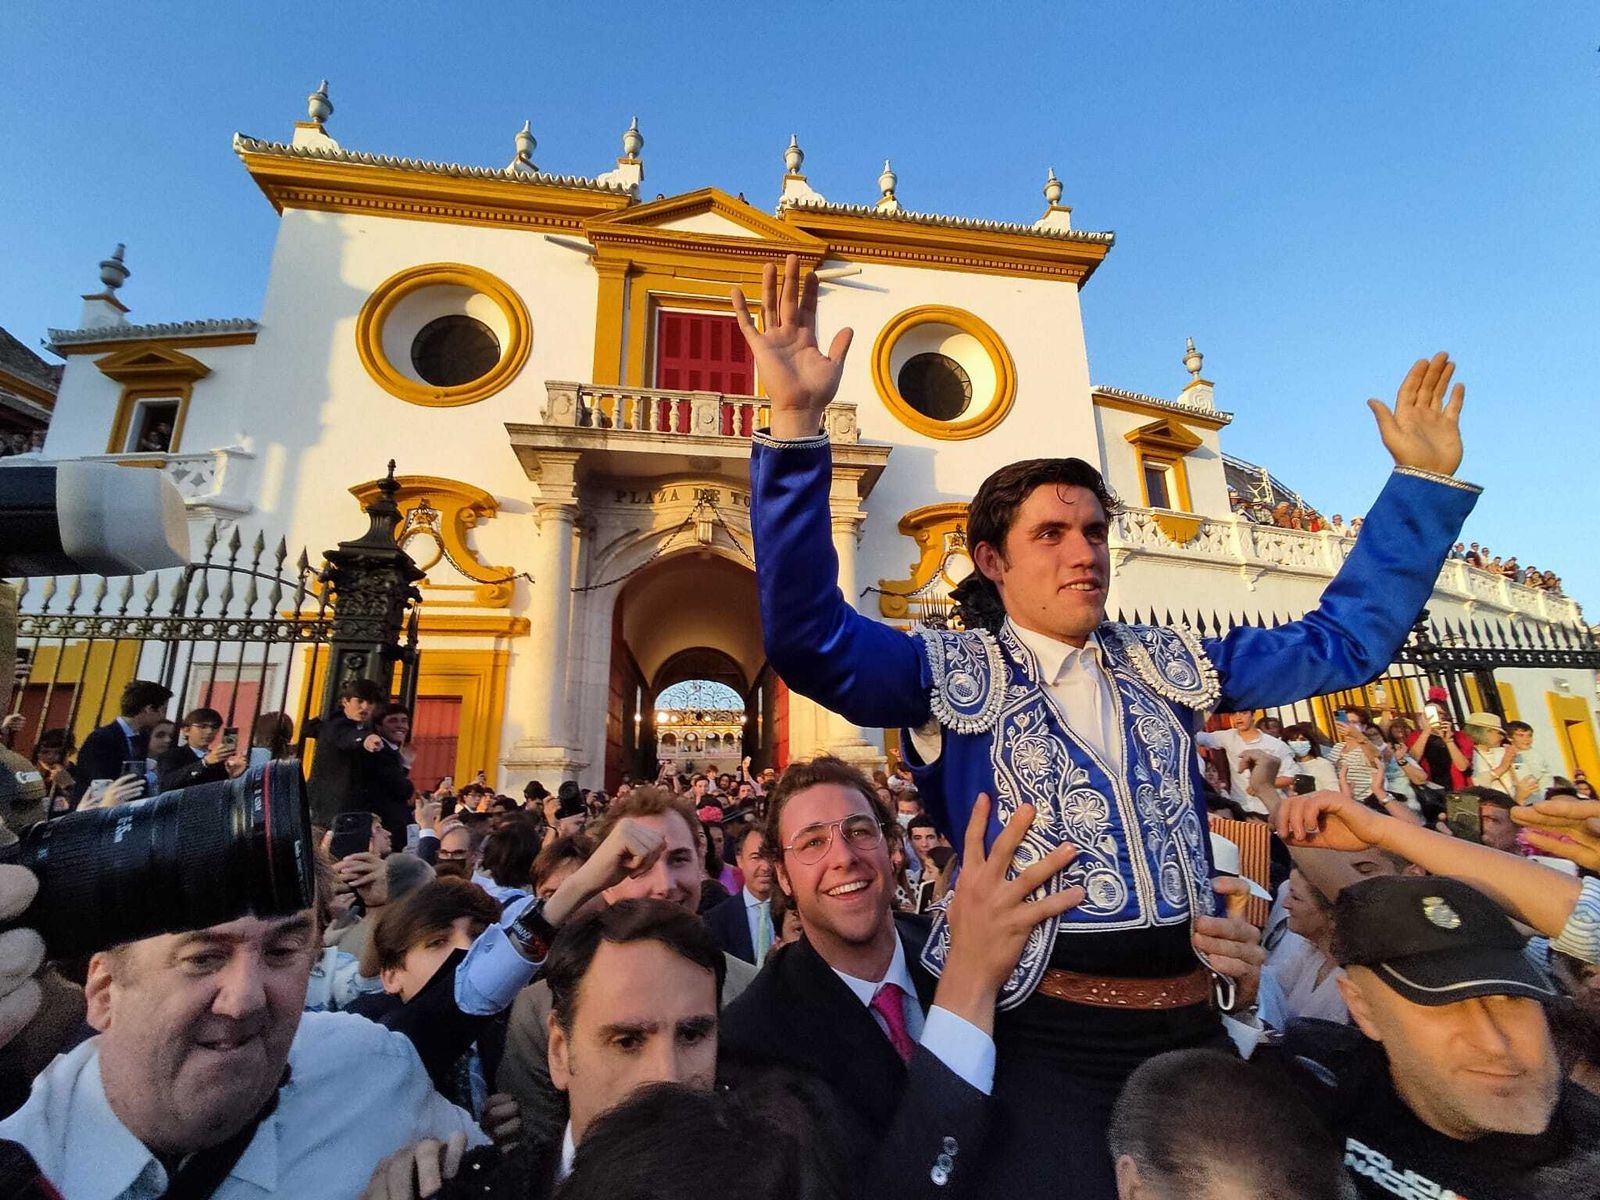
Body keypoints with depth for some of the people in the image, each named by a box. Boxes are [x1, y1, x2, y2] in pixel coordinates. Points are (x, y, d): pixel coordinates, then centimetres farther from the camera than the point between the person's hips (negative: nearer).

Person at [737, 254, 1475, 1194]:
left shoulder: (1167, 666, 7)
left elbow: (1344, 640, 13)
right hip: (1048, 1032, -4)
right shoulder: (947, 672, -8)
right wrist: (797, 428, -32)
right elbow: (807, 637, -23)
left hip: (1193, 1018, 5)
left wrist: (1426, 478, 9)